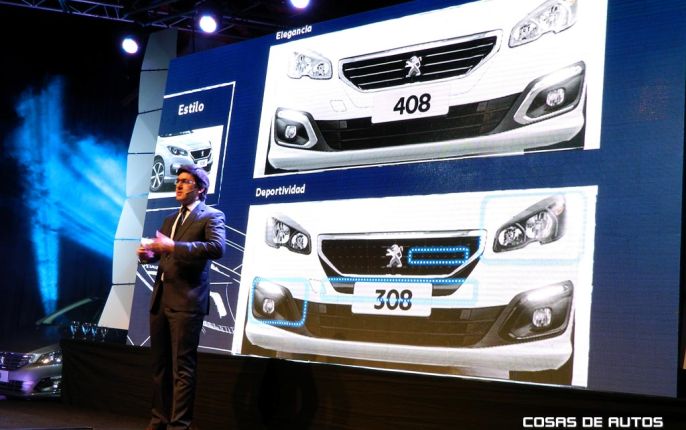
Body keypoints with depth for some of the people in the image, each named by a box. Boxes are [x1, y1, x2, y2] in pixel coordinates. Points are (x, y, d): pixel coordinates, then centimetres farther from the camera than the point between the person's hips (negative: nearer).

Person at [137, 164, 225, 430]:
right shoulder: (170, 220, 21)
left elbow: (217, 247, -20)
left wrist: (173, 246, -24)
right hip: (160, 300, 7)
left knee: (182, 367, -5)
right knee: (159, 365, 13)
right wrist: (147, 253, -1)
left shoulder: (211, 217, -2)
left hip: (187, 302, -7)